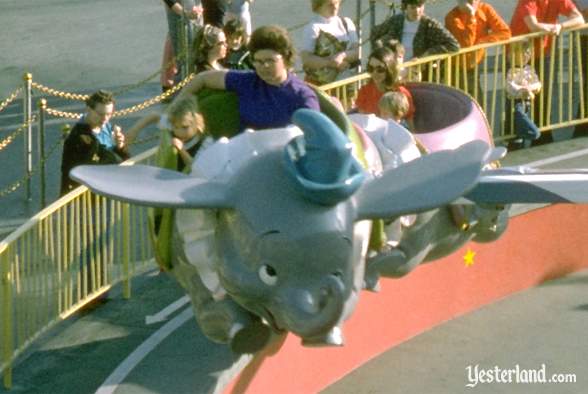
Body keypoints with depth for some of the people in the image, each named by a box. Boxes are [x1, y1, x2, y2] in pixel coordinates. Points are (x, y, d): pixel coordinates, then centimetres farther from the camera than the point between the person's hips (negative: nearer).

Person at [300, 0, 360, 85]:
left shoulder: (346, 23, 8)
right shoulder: (313, 28, -6)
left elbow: (357, 51, 2)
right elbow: (306, 58, -13)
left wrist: (343, 55, -18)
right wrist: (330, 63, -21)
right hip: (319, 84, -4)